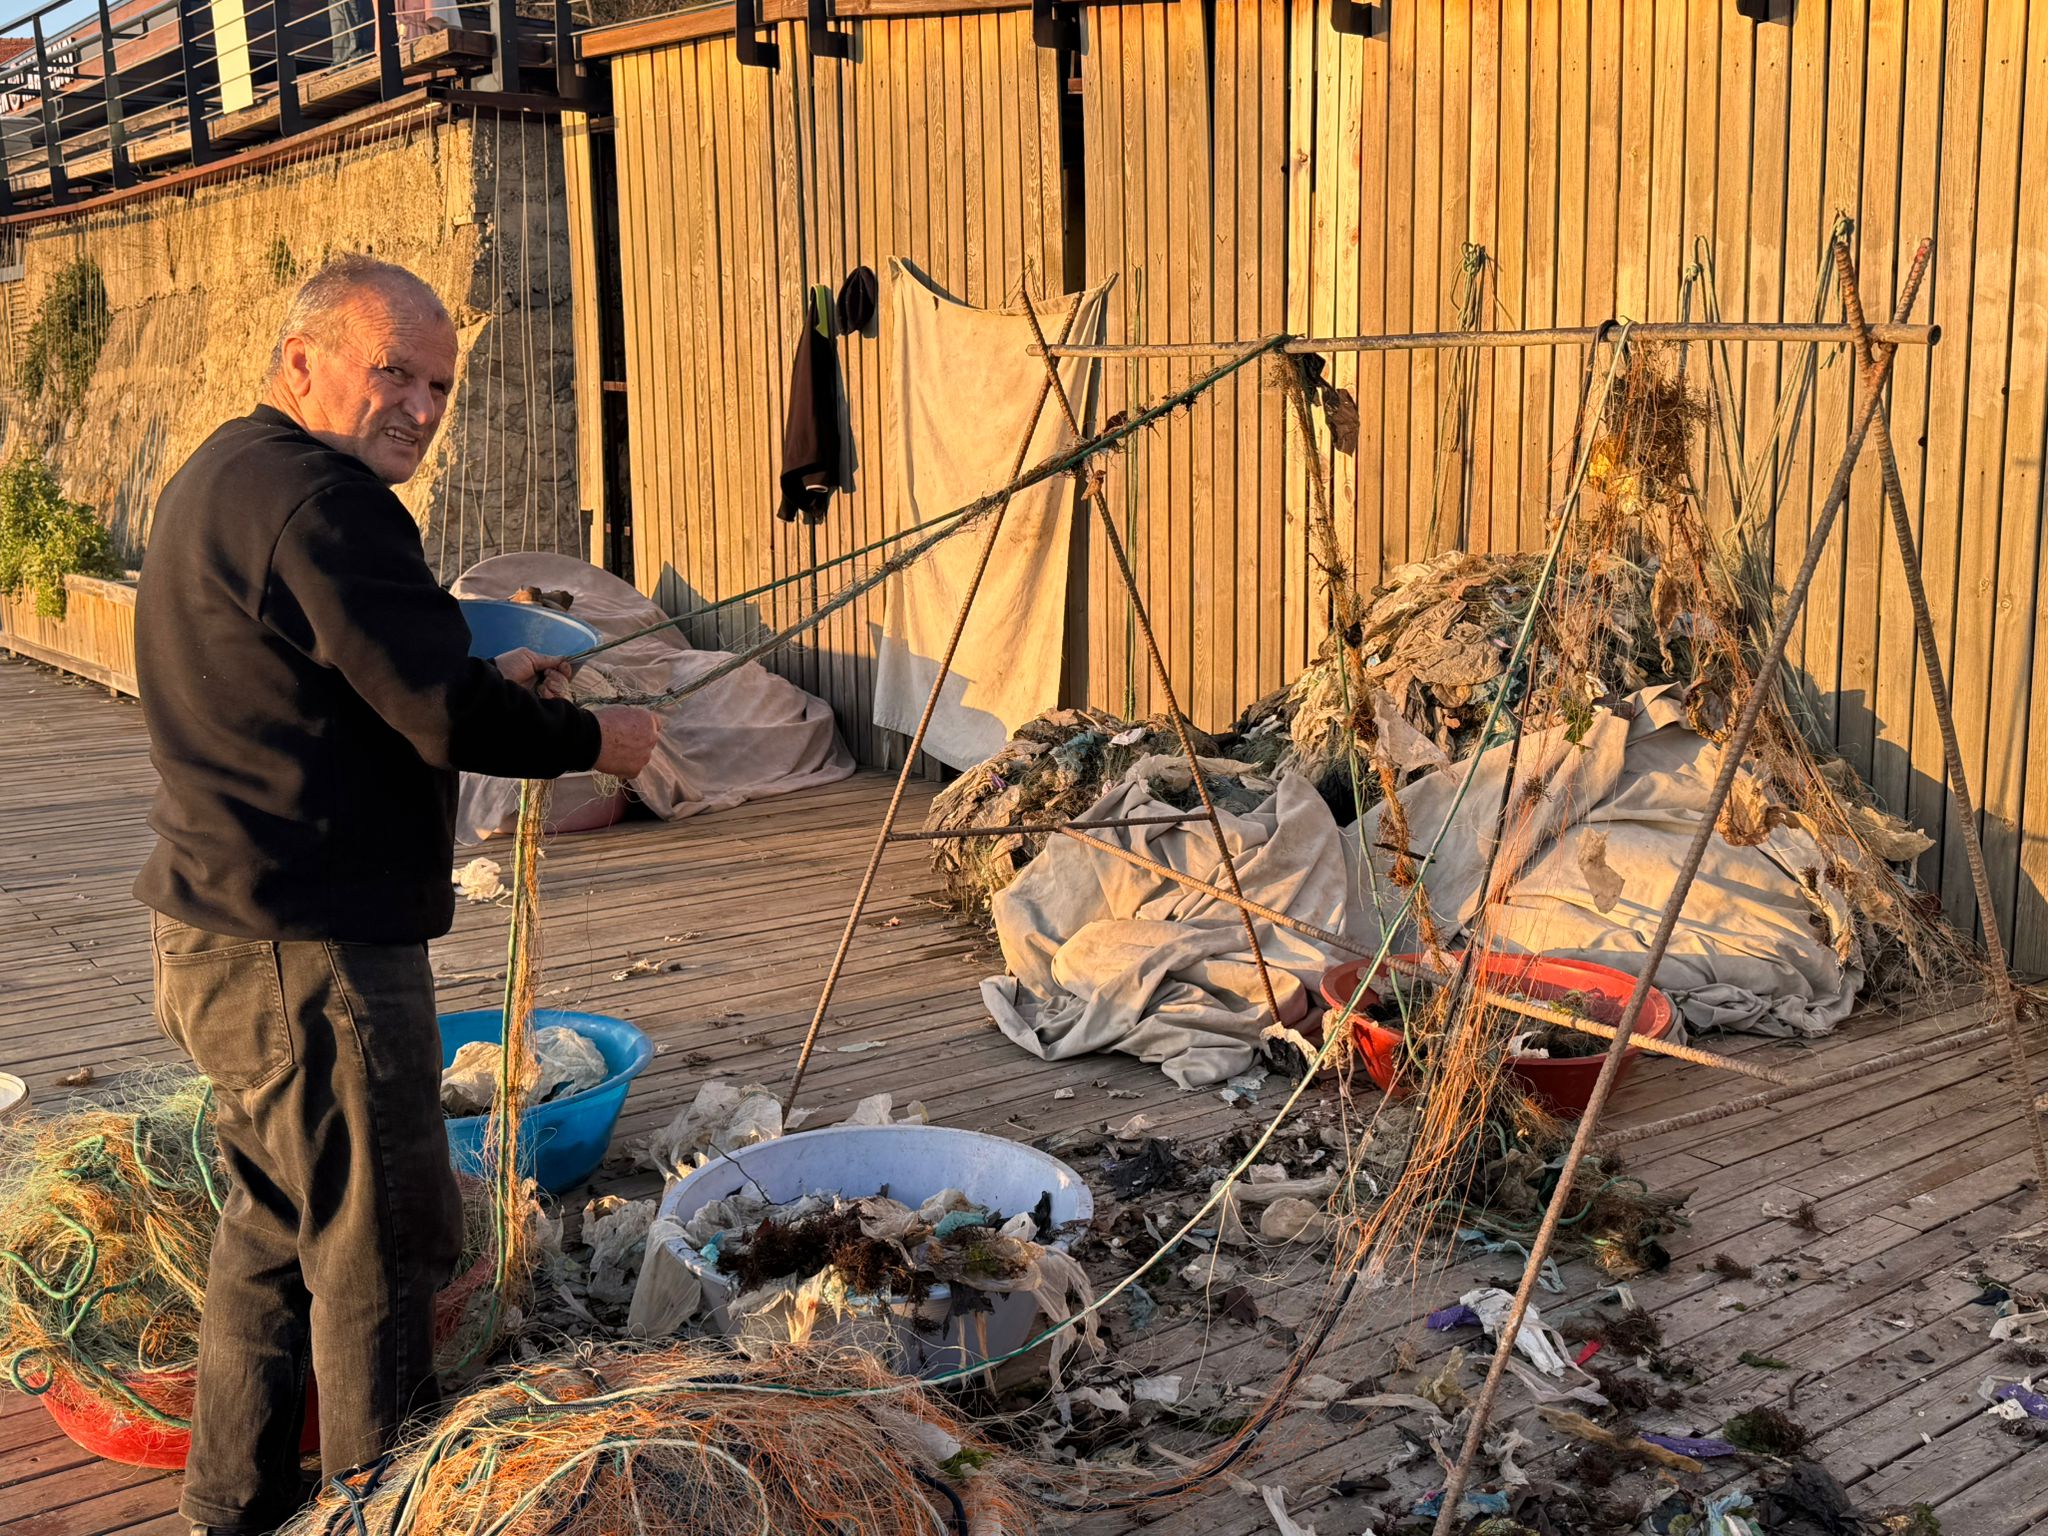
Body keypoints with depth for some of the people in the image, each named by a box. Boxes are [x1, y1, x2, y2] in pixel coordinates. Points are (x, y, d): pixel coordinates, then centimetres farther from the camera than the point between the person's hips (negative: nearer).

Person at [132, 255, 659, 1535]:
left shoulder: (224, 479, 16)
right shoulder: (318, 498, -19)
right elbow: (443, 718, -22)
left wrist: (484, 680, 13)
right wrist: (593, 738, -6)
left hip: (224, 935, 11)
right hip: (309, 951, -11)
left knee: (279, 1223, 22)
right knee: (383, 1242, 1)